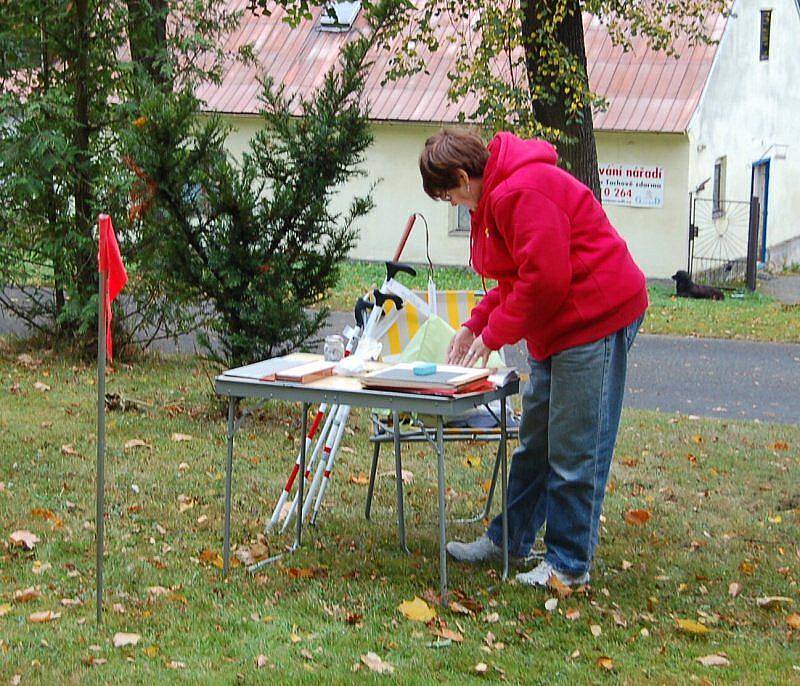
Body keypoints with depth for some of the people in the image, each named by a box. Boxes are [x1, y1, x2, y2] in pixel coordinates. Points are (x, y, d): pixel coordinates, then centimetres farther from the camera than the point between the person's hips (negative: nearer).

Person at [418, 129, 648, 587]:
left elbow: (545, 278, -24)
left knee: (574, 450, -5)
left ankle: (570, 565, 4)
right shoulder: (497, 196, 15)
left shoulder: (521, 191, -20)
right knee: (536, 441, 18)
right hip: (561, 327, 11)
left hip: (595, 321, -11)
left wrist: (493, 335, -15)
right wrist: (475, 325, 12)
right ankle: (509, 540, 29)